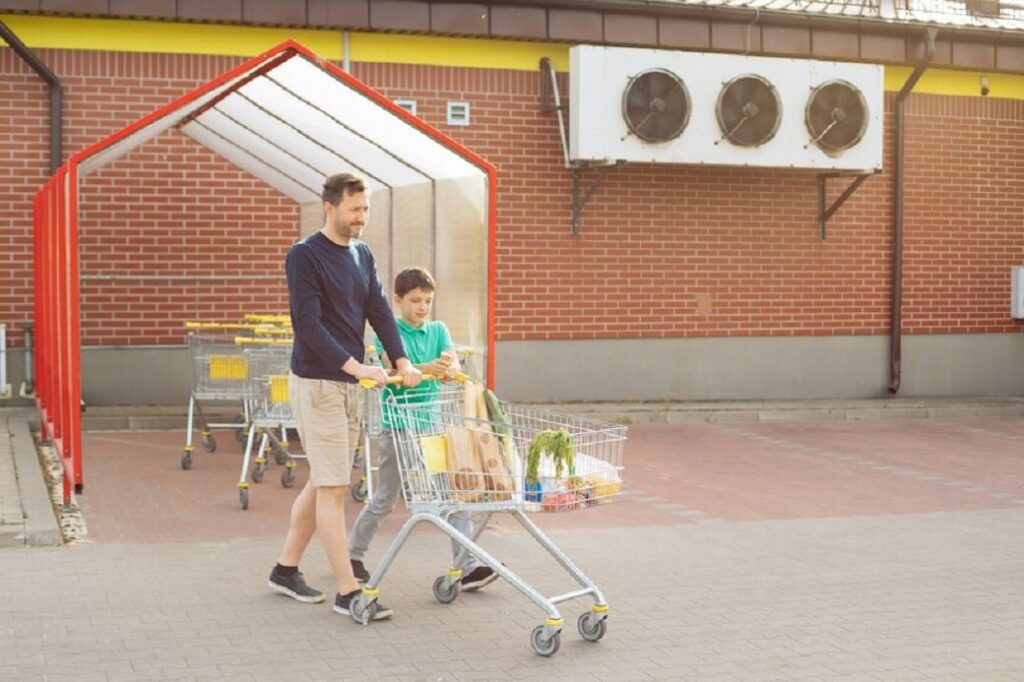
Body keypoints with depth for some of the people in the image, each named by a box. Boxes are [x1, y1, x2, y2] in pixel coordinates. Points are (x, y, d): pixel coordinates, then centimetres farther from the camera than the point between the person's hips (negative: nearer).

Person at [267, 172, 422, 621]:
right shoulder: (304, 256, -11)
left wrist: (401, 361, -7)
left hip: (350, 384, 8)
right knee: (333, 487, -6)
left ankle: (286, 569, 26)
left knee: (322, 483, 14)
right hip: (316, 383, -8)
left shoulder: (362, 255, 12)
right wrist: (354, 365, -26)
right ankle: (348, 592, -3)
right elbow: (309, 324, -18)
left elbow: (379, 311, 7)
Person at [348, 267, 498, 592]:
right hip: (398, 423, -4)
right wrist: (428, 369, -44)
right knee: (384, 499, 8)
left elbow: (454, 363, -9)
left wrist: (450, 369, -34)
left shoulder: (438, 330, 6)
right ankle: (352, 554, 28)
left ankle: (469, 566, -4)